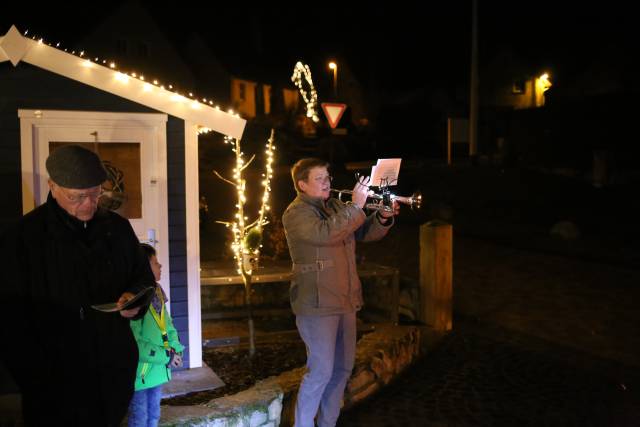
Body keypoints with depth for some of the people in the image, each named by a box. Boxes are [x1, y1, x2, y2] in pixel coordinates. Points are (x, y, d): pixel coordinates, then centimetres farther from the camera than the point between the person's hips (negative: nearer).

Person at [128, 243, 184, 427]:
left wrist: (175, 350, -4)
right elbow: (133, 343, -25)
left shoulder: (157, 293, 5)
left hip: (158, 369, 8)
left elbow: (168, 325, 13)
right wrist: (166, 356, -20)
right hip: (140, 372, -8)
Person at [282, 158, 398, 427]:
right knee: (321, 370, -7)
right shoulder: (296, 213, -10)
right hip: (317, 304, -8)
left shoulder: (335, 207, 15)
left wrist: (383, 218, -6)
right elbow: (325, 233, -29)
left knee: (343, 368, 14)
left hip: (345, 301, 8)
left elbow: (365, 233, 14)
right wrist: (355, 206, -25)